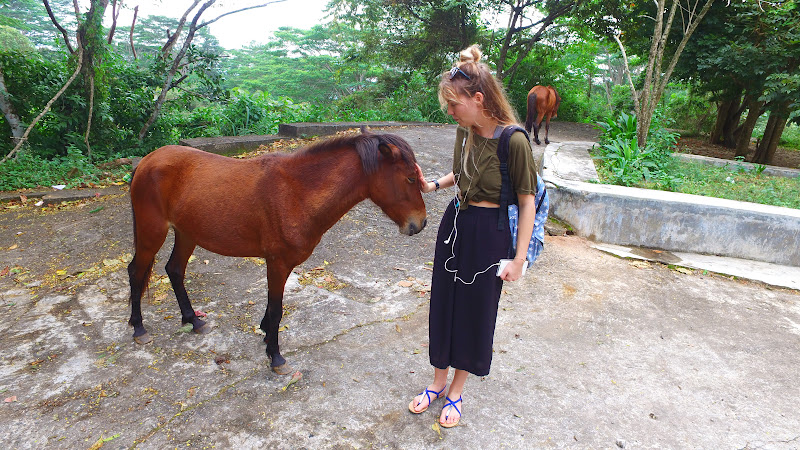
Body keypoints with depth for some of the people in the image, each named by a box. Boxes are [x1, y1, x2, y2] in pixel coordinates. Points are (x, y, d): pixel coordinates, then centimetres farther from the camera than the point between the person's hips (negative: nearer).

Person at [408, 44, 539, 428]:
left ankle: (456, 391, 34)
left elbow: (527, 200, -15)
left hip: (490, 231, -6)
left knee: (476, 311, 10)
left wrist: (519, 257, -14)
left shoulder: (514, 140, -21)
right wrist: (432, 185, -2)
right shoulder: (465, 131, -1)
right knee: (443, 303, 15)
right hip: (455, 221, 7)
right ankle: (438, 381, 37)